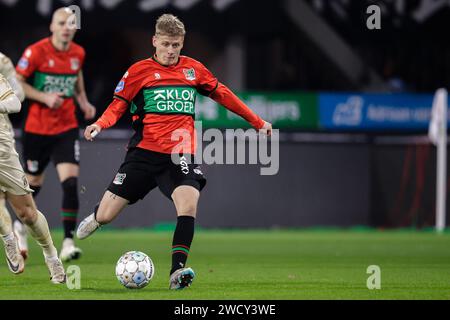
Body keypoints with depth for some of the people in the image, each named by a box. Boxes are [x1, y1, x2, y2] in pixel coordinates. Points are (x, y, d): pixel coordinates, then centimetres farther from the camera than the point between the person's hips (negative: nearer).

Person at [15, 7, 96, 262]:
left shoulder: (78, 53, 2)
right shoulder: (36, 52, -12)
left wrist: (83, 101, 8)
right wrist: (45, 97, -20)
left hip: (67, 128, 2)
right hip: (37, 128, -2)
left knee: (71, 181, -15)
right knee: (34, 183, 10)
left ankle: (68, 242, -16)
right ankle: (21, 226, 40)